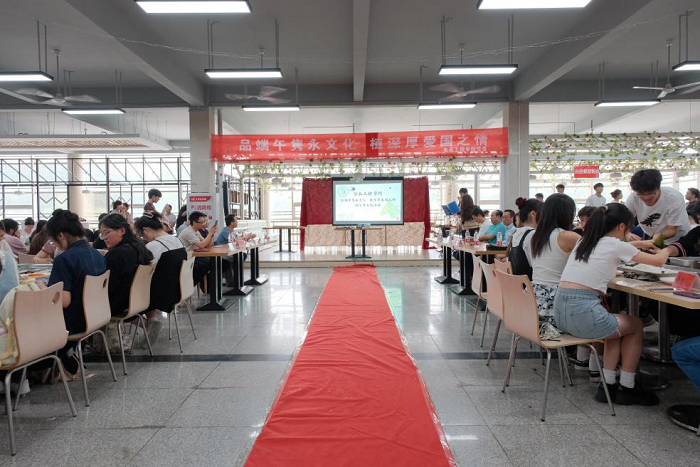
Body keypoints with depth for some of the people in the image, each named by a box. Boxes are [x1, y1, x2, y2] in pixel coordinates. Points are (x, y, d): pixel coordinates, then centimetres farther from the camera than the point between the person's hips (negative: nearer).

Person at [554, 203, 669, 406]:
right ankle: (626, 388, 29)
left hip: (560, 311, 7)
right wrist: (666, 250, 34)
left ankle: (607, 385, 28)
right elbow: (658, 261, 13)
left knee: (617, 325, 30)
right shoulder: (617, 246, -1)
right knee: (636, 325, 21)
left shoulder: (584, 241, 17)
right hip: (582, 313, -7)